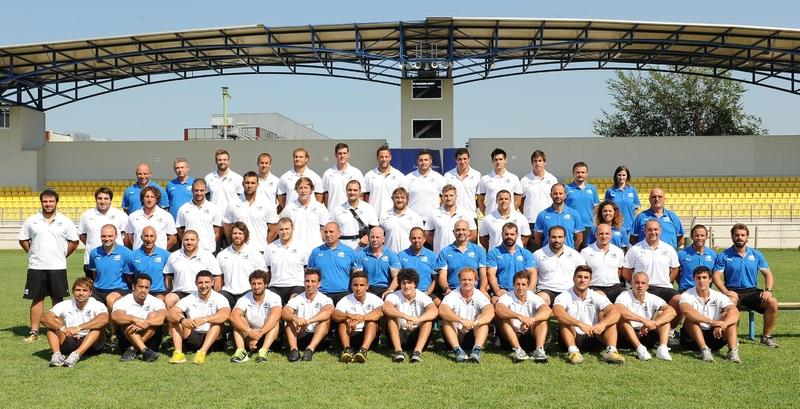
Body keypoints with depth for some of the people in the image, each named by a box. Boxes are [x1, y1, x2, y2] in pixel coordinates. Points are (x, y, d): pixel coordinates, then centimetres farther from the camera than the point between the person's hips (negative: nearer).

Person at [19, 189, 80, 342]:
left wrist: (62, 255, 1)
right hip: (36, 267, 1)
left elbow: (74, 241, 7)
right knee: (37, 299, 4)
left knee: (57, 299, 4)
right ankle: (34, 331, 9)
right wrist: (33, 253, 5)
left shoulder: (65, 222, 2)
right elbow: (23, 239, 13)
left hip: (57, 267, -1)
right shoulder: (32, 221, 5)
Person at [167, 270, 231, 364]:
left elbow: (225, 314, -30)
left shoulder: (219, 298, -8)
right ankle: (178, 352, -29)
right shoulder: (189, 299, 1)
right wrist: (182, 320, -33)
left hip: (212, 339, -3)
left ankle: (202, 353, -41)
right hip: (192, 337, 3)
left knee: (217, 321, -28)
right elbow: (170, 313, -12)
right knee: (175, 319, -13)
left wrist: (204, 319, -41)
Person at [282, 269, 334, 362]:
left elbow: (328, 311, -26)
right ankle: (294, 349, -34)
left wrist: (308, 321, -41)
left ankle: (310, 349, -39)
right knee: (290, 318, -17)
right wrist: (295, 318, -38)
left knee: (326, 319, -24)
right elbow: (284, 313, -14)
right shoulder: (297, 299, 5)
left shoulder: (324, 299, -2)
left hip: (317, 337, -2)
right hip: (299, 337, 2)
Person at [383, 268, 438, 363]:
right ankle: (398, 350, -33)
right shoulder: (394, 296, -7)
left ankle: (417, 351, -36)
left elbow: (434, 311, -28)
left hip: (417, 335, 0)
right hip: (399, 335, 0)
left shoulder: (422, 297, -7)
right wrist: (406, 317, -46)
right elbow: (386, 308, -31)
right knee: (391, 315, -22)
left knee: (428, 318, -22)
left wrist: (416, 320, -45)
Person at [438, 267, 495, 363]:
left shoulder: (480, 296, -4)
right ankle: (458, 350, -41)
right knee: (446, 320, -25)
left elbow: (490, 312, -24)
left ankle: (477, 350, -41)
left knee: (484, 320, -23)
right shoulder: (453, 295, -6)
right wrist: (461, 320, -43)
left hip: (473, 337, 0)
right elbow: (442, 310, -28)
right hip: (456, 335, 0)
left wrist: (474, 323, -44)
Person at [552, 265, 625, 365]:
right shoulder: (564, 297, -8)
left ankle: (611, 351, -33)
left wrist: (603, 323, -38)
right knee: (564, 320, -26)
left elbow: (615, 313, -16)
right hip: (573, 338, -2)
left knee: (610, 319, -15)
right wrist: (580, 324, -44)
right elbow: (557, 313, -31)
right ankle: (573, 351, -41)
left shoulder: (597, 297, 0)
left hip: (594, 338, 3)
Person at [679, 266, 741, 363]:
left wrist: (722, 325, -40)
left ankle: (733, 350, -32)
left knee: (728, 315, -18)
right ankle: (704, 350, -39)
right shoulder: (687, 295, -10)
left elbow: (735, 312, -19)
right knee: (691, 317, -28)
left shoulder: (718, 296, -2)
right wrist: (711, 322, -44)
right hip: (692, 339, -2)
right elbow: (686, 310, -34)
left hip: (714, 336, 2)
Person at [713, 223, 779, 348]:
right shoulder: (724, 256, 4)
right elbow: (716, 276, -3)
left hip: (752, 291, 3)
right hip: (733, 292, -3)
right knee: (729, 302, -38)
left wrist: (768, 290, -7)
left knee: (773, 302, -24)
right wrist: (725, 291, -20)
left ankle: (766, 336, -7)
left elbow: (768, 274, 12)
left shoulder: (756, 255, 12)